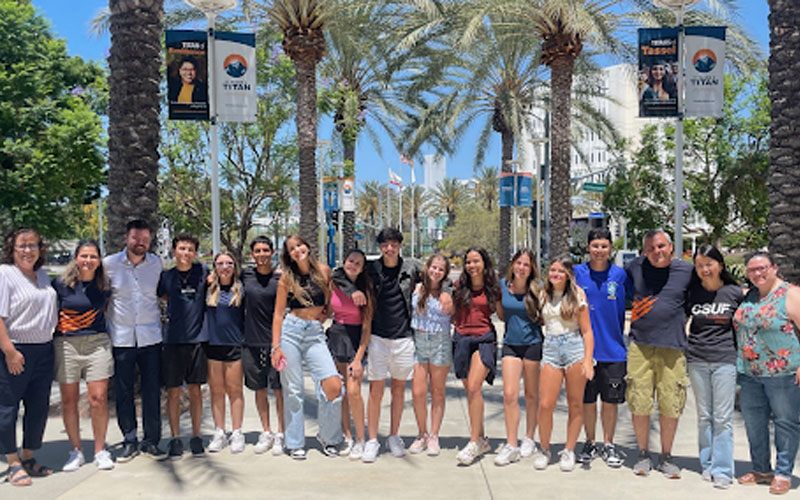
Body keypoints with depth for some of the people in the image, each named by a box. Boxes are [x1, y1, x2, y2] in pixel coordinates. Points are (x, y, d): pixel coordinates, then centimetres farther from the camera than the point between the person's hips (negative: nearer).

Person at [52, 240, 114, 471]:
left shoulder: (104, 285, 3)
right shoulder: (61, 284, -4)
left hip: (97, 343, 1)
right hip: (66, 345, -1)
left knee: (99, 398, -3)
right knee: (69, 400, 5)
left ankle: (100, 450, 11)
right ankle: (76, 451, 19)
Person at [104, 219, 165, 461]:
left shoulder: (157, 263, 5)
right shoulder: (109, 264, -1)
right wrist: (104, 324, 5)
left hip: (151, 337, 1)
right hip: (121, 338, -1)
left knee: (152, 391, 5)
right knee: (123, 392, 6)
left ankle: (151, 441, 16)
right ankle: (129, 441, 20)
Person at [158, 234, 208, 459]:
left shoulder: (203, 271, 2)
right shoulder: (166, 276, 3)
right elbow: (162, 297, 17)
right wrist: (180, 304, 7)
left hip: (198, 338, 0)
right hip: (173, 339, 0)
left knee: (195, 390, 7)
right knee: (173, 391, 4)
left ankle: (196, 436, 17)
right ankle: (175, 438, 15)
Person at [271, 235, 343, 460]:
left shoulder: (324, 271, 5)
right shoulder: (287, 278, 3)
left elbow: (330, 298, 22)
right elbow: (278, 313, 3)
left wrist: (325, 312, 10)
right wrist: (276, 346, -3)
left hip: (316, 335, 1)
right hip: (291, 332, -1)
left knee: (334, 385, -13)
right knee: (293, 390, 2)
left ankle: (328, 437, 9)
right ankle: (295, 443, 18)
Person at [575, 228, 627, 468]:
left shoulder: (620, 274, 0)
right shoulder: (577, 273, -1)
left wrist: (622, 336, 3)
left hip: (613, 348, 0)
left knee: (611, 400, 7)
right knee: (587, 400, 8)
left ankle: (608, 445, 23)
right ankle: (590, 443, 25)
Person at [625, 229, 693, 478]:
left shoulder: (686, 270, 2)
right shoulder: (636, 266, 5)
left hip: (672, 347, -1)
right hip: (640, 345, 1)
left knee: (671, 406, 4)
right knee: (639, 404, 2)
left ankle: (666, 457, 21)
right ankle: (643, 455, 18)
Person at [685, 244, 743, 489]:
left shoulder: (735, 292, 1)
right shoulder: (691, 293, 4)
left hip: (725, 360, -2)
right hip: (697, 360, 2)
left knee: (723, 418, -1)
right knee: (704, 416, 9)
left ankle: (722, 470, 7)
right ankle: (707, 465, 20)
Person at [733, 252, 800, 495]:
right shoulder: (748, 296, 11)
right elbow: (739, 327, 21)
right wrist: (739, 362, 13)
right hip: (749, 372, 6)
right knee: (753, 422, 11)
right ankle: (761, 469, 25)